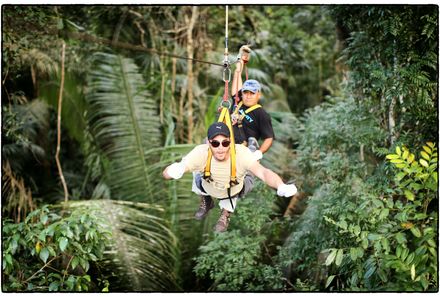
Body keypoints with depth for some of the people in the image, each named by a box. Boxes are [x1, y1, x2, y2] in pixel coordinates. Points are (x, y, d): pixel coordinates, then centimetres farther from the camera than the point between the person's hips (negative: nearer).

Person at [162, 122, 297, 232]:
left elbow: (263, 172, -53)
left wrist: (281, 187, -74)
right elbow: (166, 173, -44)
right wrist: (173, 170, -69)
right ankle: (206, 201, 19)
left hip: (233, 191, -1)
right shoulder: (201, 152, -38)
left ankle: (226, 211, 14)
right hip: (208, 187, 1)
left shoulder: (241, 153, -39)